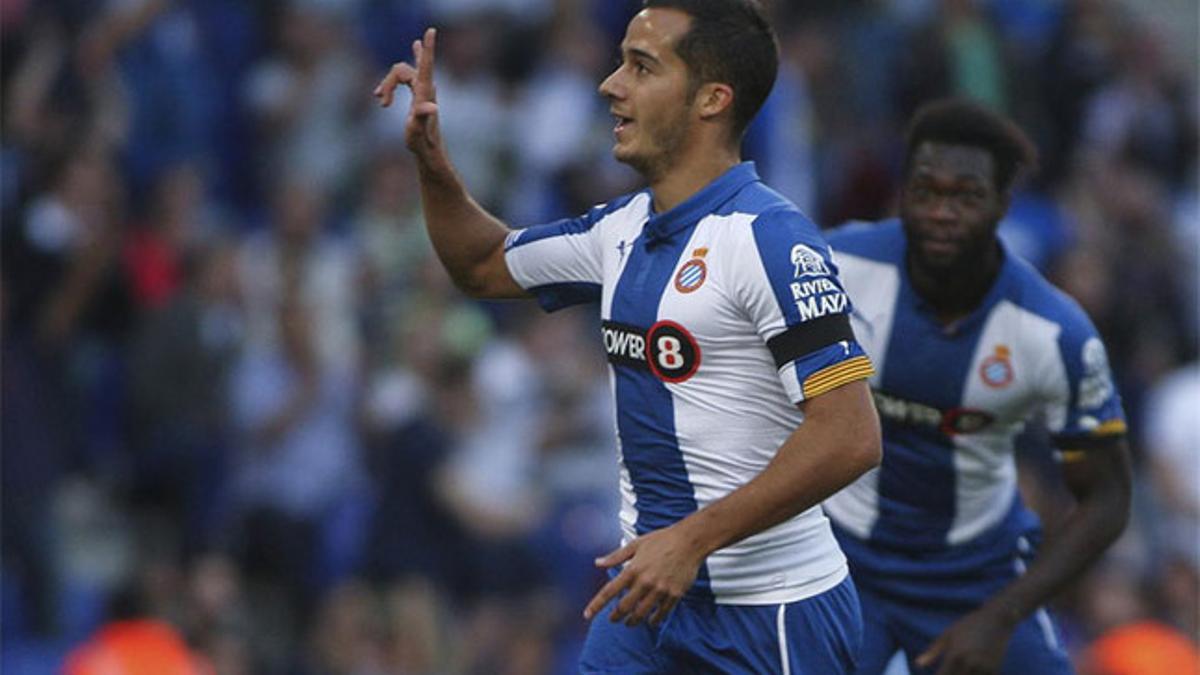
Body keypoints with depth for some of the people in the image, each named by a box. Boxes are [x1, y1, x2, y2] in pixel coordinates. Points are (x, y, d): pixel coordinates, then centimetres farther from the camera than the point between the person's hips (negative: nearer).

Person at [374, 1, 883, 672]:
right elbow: (486, 267, 29)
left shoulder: (772, 239, -17)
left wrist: (693, 539, -25)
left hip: (770, 613, -7)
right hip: (649, 591, 7)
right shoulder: (623, 228, 9)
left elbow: (851, 438, -24)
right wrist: (431, 159, 11)